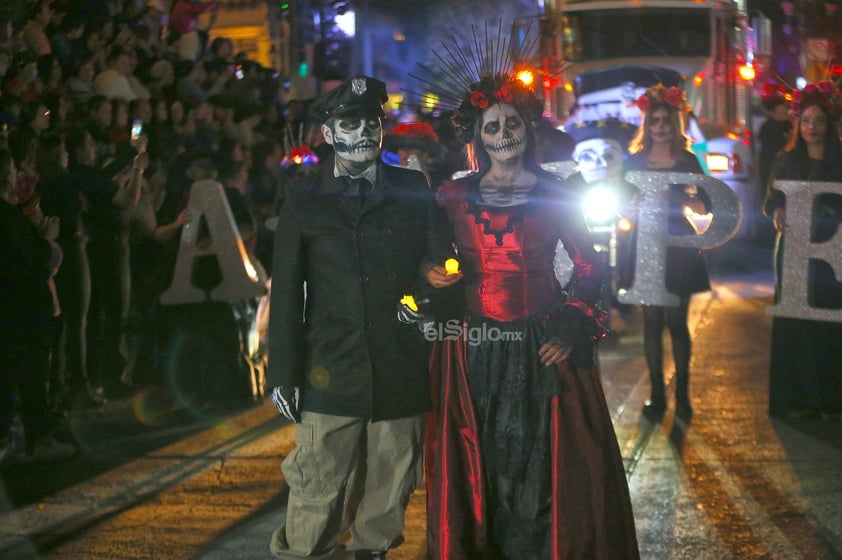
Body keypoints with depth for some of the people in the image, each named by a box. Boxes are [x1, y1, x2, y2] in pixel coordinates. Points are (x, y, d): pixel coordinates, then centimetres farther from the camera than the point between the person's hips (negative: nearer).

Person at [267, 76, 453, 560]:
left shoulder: (414, 190, 10)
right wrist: (284, 372, 0)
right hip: (331, 370, -1)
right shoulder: (304, 196, 7)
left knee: (391, 488, 9)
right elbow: (286, 289, 5)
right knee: (316, 490, -4)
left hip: (403, 369, 2)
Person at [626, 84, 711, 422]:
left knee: (677, 322, -1)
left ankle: (682, 395, 6)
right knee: (652, 321, 3)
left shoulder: (687, 161, 2)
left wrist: (686, 199, -22)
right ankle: (657, 394, 10)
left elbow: (704, 207, -2)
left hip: (678, 249, -1)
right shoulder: (635, 161, 5)